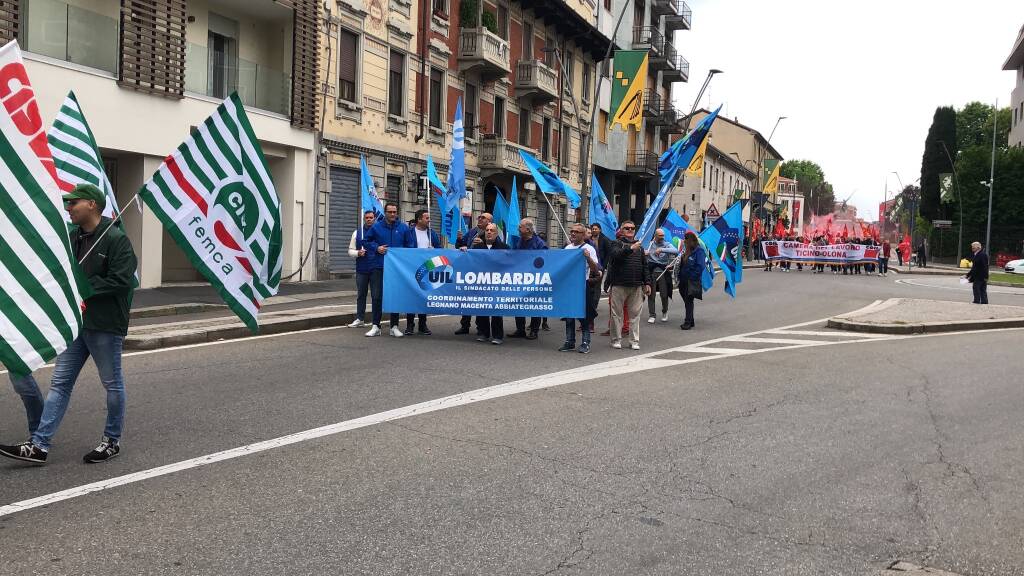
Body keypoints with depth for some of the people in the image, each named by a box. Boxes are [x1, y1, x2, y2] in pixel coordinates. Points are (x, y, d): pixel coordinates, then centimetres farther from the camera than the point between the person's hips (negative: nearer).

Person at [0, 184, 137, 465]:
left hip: (105, 326, -7)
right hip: (75, 322, 8)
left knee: (112, 384, 8)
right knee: (59, 383, 6)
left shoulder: (116, 239, -14)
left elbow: (121, 282, -20)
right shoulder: (71, 236, 10)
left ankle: (112, 441, 22)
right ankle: (39, 446, 9)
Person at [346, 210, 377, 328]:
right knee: (361, 295, 9)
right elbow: (350, 251, 12)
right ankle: (359, 319, 17)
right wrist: (358, 253, -8)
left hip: (376, 269, -2)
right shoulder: (357, 232, 11)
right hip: (361, 269, 2)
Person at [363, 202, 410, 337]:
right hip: (379, 267, 0)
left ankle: (394, 326, 14)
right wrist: (376, 248, -5)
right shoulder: (376, 227, 3)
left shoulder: (404, 228, 5)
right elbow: (365, 241, 10)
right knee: (376, 296, -1)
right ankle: (376, 326, 7)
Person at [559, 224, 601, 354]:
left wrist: (588, 257, -28)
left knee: (584, 316, -2)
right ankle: (569, 342, 17)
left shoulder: (588, 249, -5)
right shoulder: (567, 248, 13)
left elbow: (595, 269, -14)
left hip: (583, 285, -6)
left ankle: (585, 343, 4)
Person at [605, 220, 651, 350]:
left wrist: (647, 283, 11)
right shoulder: (618, 244, 4)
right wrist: (630, 248, -30)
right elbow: (616, 255, -19)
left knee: (635, 314, 3)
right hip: (619, 285, -4)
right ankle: (616, 340, 10)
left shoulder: (640, 247, 18)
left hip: (636, 286, 4)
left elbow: (645, 266, 18)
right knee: (617, 313, 1)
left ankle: (634, 341, 9)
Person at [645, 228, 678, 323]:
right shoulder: (649, 244, 8)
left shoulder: (667, 244, 3)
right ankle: (652, 315, 9)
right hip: (651, 272, 1)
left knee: (664, 295, 2)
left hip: (663, 272, -1)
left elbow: (676, 251, -16)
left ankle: (665, 312, 27)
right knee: (651, 295, 0)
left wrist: (662, 250, -25)